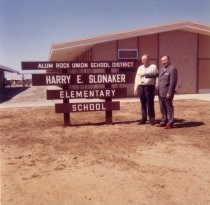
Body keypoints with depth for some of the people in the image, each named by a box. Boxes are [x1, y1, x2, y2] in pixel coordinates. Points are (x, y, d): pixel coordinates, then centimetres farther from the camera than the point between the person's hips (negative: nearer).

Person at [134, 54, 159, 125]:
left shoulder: (153, 67, 2)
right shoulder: (140, 68, 18)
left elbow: (156, 74, -14)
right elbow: (137, 78, 16)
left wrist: (145, 74, -19)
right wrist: (135, 88, 11)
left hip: (149, 87, -5)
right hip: (141, 87, 5)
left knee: (150, 104, -4)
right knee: (143, 104, 9)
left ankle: (152, 119, 4)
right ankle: (143, 119, 16)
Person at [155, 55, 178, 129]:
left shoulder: (172, 68, -10)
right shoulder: (162, 68, 18)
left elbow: (173, 82, -16)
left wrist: (169, 93, -19)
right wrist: (158, 90, 13)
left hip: (167, 93, -8)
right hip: (161, 92, 8)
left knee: (169, 108, 2)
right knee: (162, 109, 14)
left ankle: (170, 123, 12)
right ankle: (163, 122, 25)